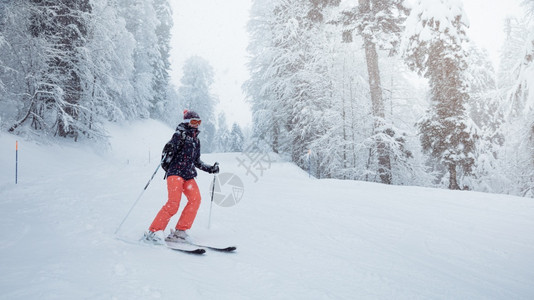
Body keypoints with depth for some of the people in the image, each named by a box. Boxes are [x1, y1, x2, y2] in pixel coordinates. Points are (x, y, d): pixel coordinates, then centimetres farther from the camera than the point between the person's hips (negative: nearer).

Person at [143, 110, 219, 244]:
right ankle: (153, 232, -9)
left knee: (195, 198, -16)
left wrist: (210, 169, 23)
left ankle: (179, 231, -10)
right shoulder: (180, 135, 0)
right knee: (173, 204, -20)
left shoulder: (196, 140, 21)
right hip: (175, 172, -7)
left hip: (189, 175, 7)